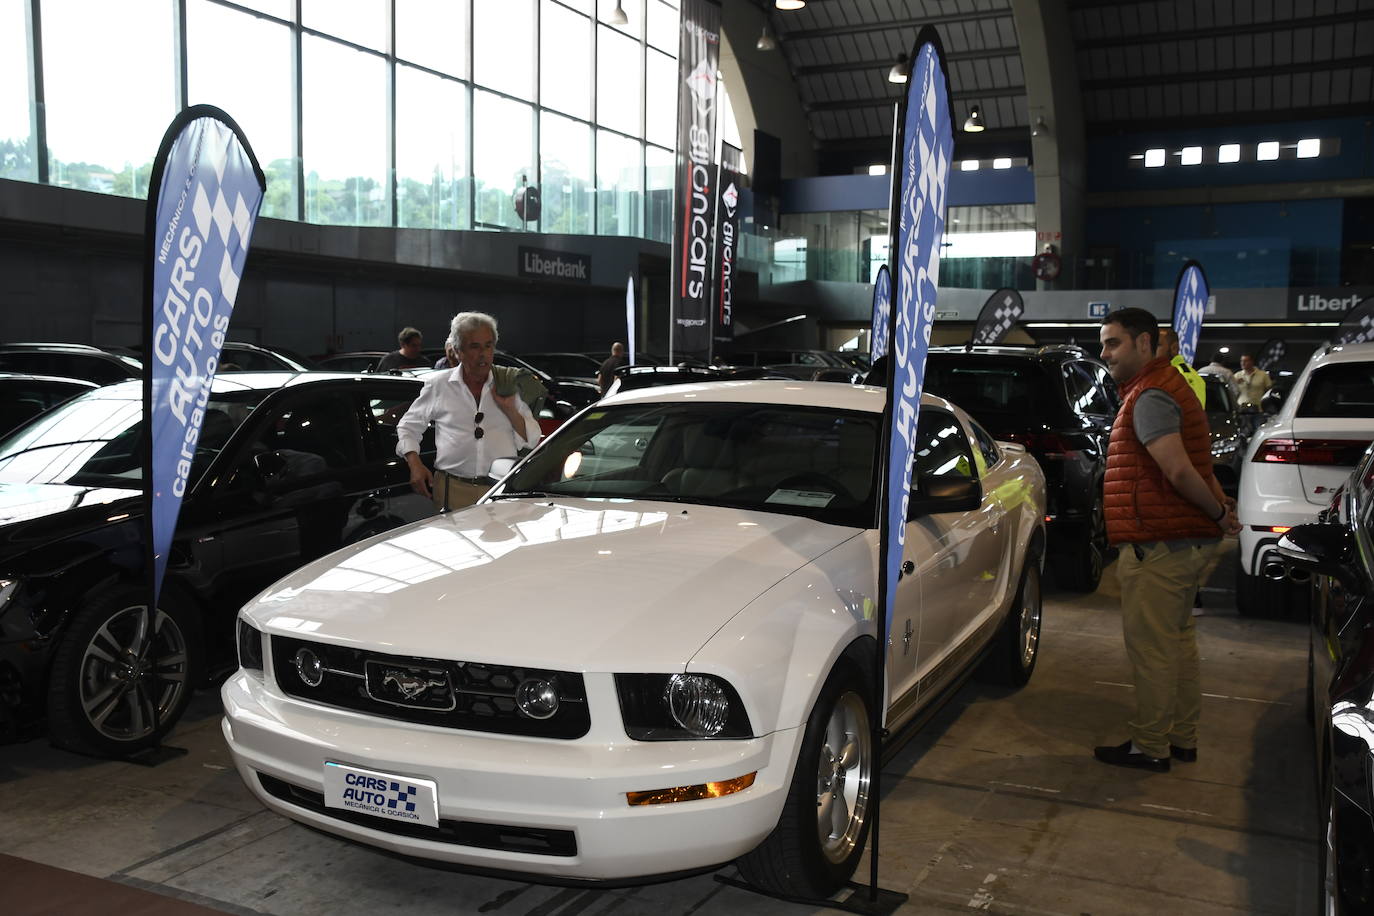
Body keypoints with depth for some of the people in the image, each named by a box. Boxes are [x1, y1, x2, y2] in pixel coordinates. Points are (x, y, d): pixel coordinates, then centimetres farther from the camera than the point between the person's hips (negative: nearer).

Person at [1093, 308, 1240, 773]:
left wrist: (1217, 513, -13)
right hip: (1189, 540, 11)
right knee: (1178, 640, 17)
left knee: (1150, 647, -2)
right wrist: (1221, 509, 9)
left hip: (1158, 546, -11)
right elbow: (1191, 468, 19)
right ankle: (1182, 738, 28)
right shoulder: (1170, 386, 18)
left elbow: (1178, 470, -26)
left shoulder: (1149, 397, -16)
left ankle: (1150, 747, 7)